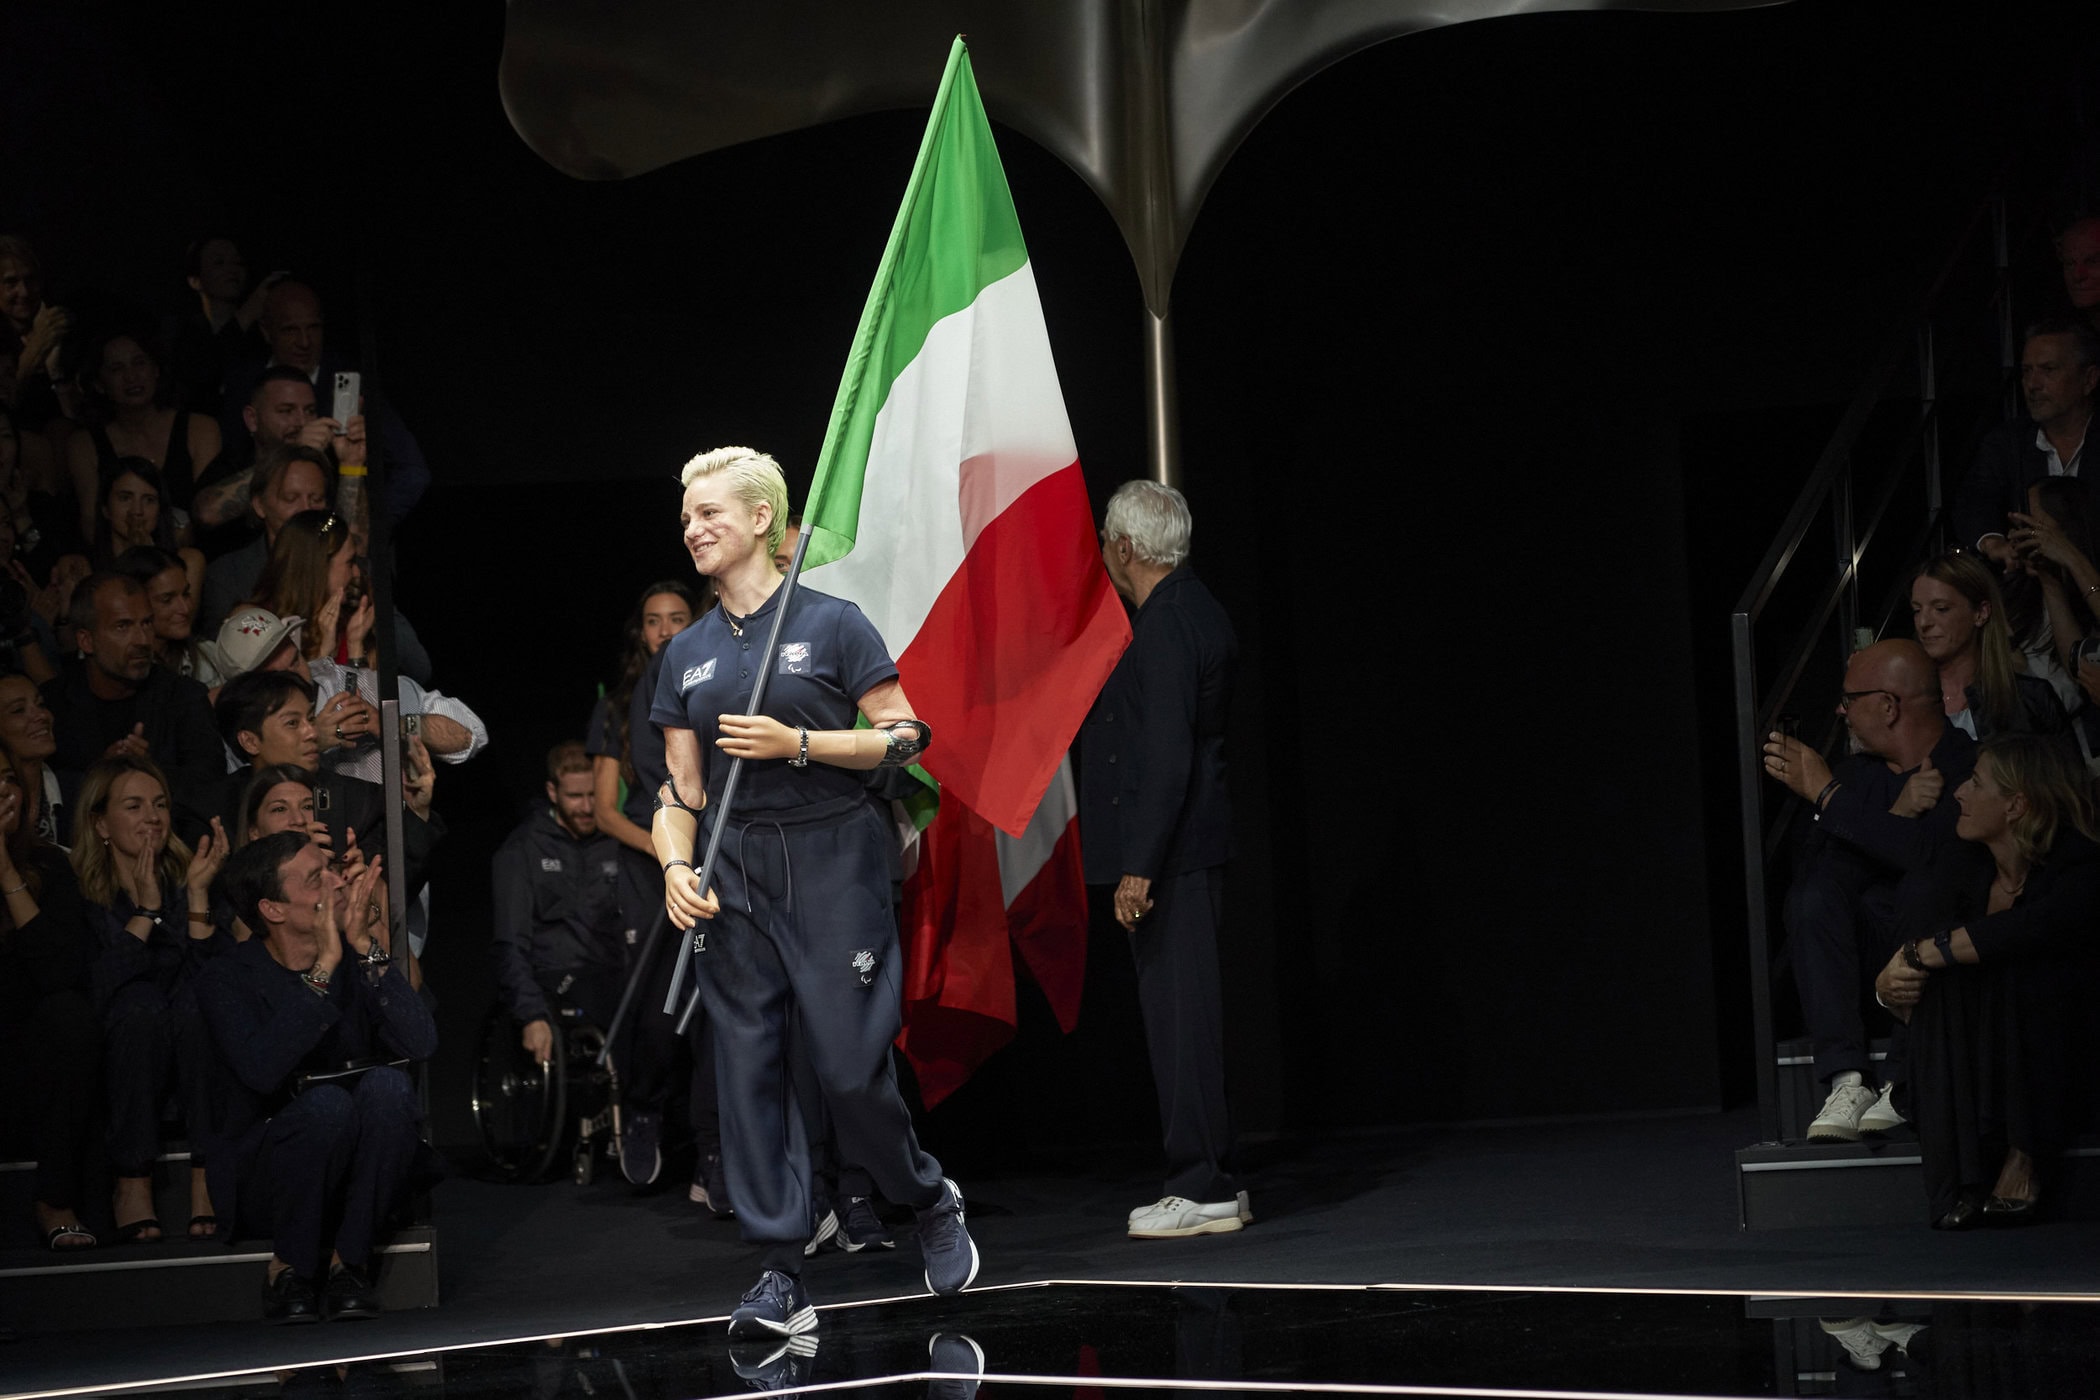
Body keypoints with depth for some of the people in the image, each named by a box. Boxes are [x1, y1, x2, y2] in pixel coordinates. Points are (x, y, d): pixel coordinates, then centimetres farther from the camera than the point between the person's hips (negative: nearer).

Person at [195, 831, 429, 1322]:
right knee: (326, 1102, -33)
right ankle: (290, 1270, -12)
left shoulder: (362, 959, 2)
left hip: (357, 1184, 3)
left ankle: (350, 1263, -15)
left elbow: (421, 1043, -14)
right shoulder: (226, 981, -8)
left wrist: (368, 949, -20)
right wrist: (324, 968, -29)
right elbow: (262, 1070, -28)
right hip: (264, 1185, -3)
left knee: (387, 1084, -26)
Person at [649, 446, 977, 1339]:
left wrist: (796, 743, -15)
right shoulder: (686, 653, 13)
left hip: (834, 868, -5)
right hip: (734, 876, 5)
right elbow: (680, 788, 13)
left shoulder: (832, 624, -2)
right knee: (748, 1070, 0)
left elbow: (903, 737, -5)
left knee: (852, 1069, -6)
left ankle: (932, 1205, 22)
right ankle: (779, 1276, 5)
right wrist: (675, 869, -5)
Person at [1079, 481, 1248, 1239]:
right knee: (1185, 1009, 14)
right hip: (1193, 845, 10)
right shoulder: (1196, 612, 14)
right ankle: (1212, 1181, 19)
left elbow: (1167, 759, -22)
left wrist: (1138, 869, -22)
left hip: (1168, 853, -10)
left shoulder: (1165, 629, -17)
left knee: (1178, 1012, -6)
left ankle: (1202, 1190, -3)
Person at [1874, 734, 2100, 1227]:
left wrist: (1920, 954, -30)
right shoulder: (1962, 862, 0)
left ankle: (2025, 1158, -27)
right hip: (1970, 1054, 5)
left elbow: (2030, 930, -37)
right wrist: (1887, 986, -26)